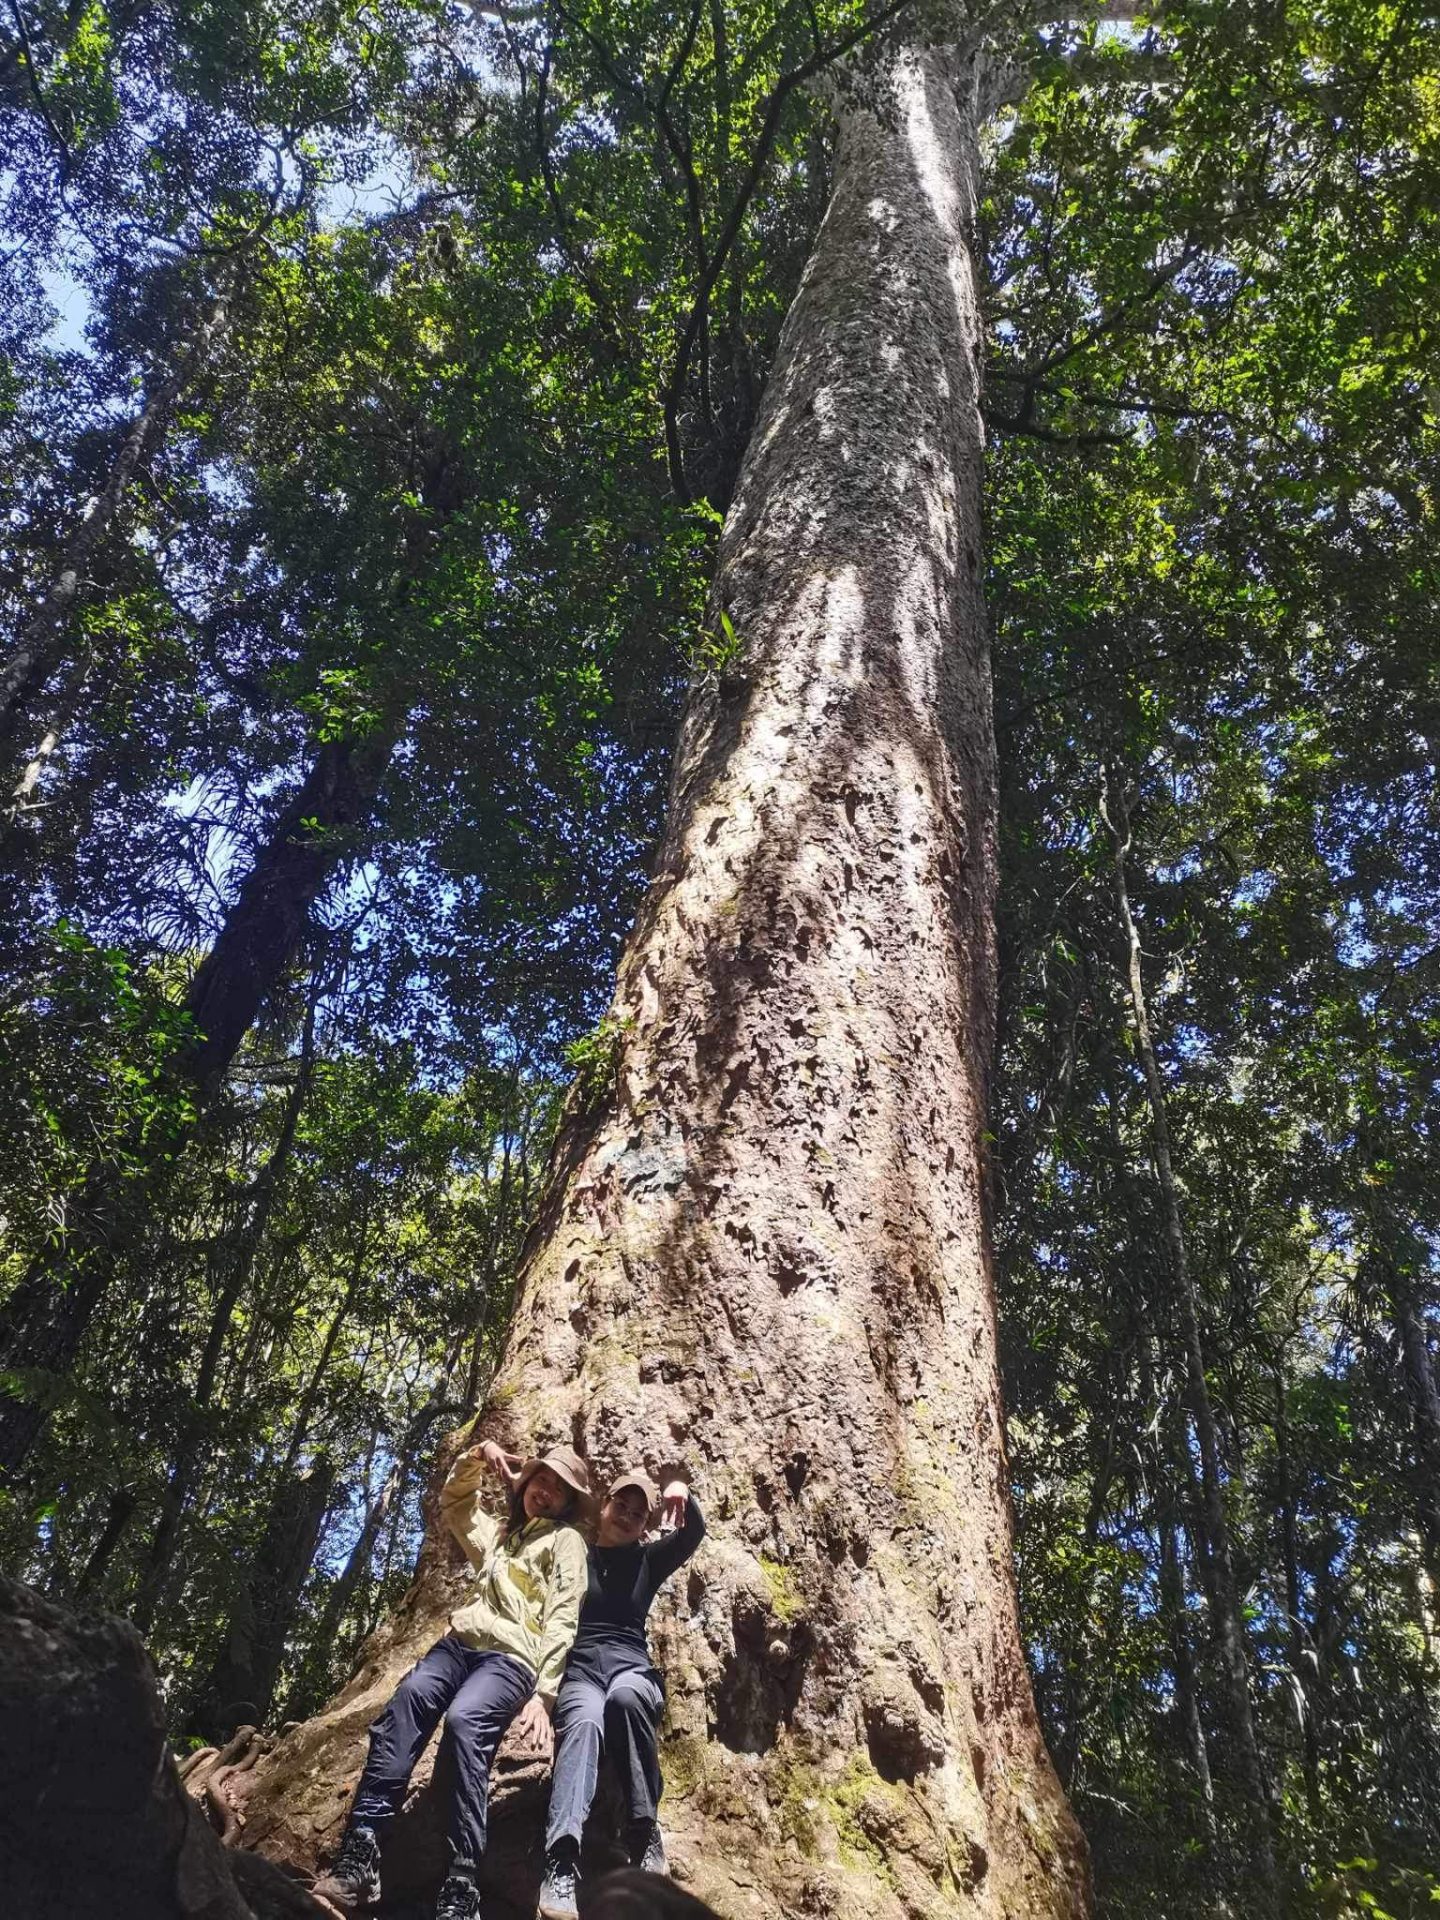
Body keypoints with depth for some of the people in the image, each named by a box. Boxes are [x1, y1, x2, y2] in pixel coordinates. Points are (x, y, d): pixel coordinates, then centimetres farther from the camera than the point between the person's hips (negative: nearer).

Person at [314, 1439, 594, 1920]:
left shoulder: (566, 1539, 10)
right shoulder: (498, 1531, 28)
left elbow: (562, 1620, -1)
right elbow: (452, 1504, 37)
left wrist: (544, 1693, -14)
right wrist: (475, 1459, 19)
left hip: (512, 1657, -5)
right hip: (462, 1641, 5)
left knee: (465, 1719, -35)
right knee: (408, 1697, -27)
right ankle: (360, 1851, -37)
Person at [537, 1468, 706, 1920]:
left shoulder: (647, 1559, 17)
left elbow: (694, 1532, 4)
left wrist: (681, 1492, -16)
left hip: (631, 1667, 1)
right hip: (579, 1669, -1)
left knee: (624, 1697, -36)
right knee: (583, 1723, -35)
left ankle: (645, 1832, -28)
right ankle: (561, 1865, -52)